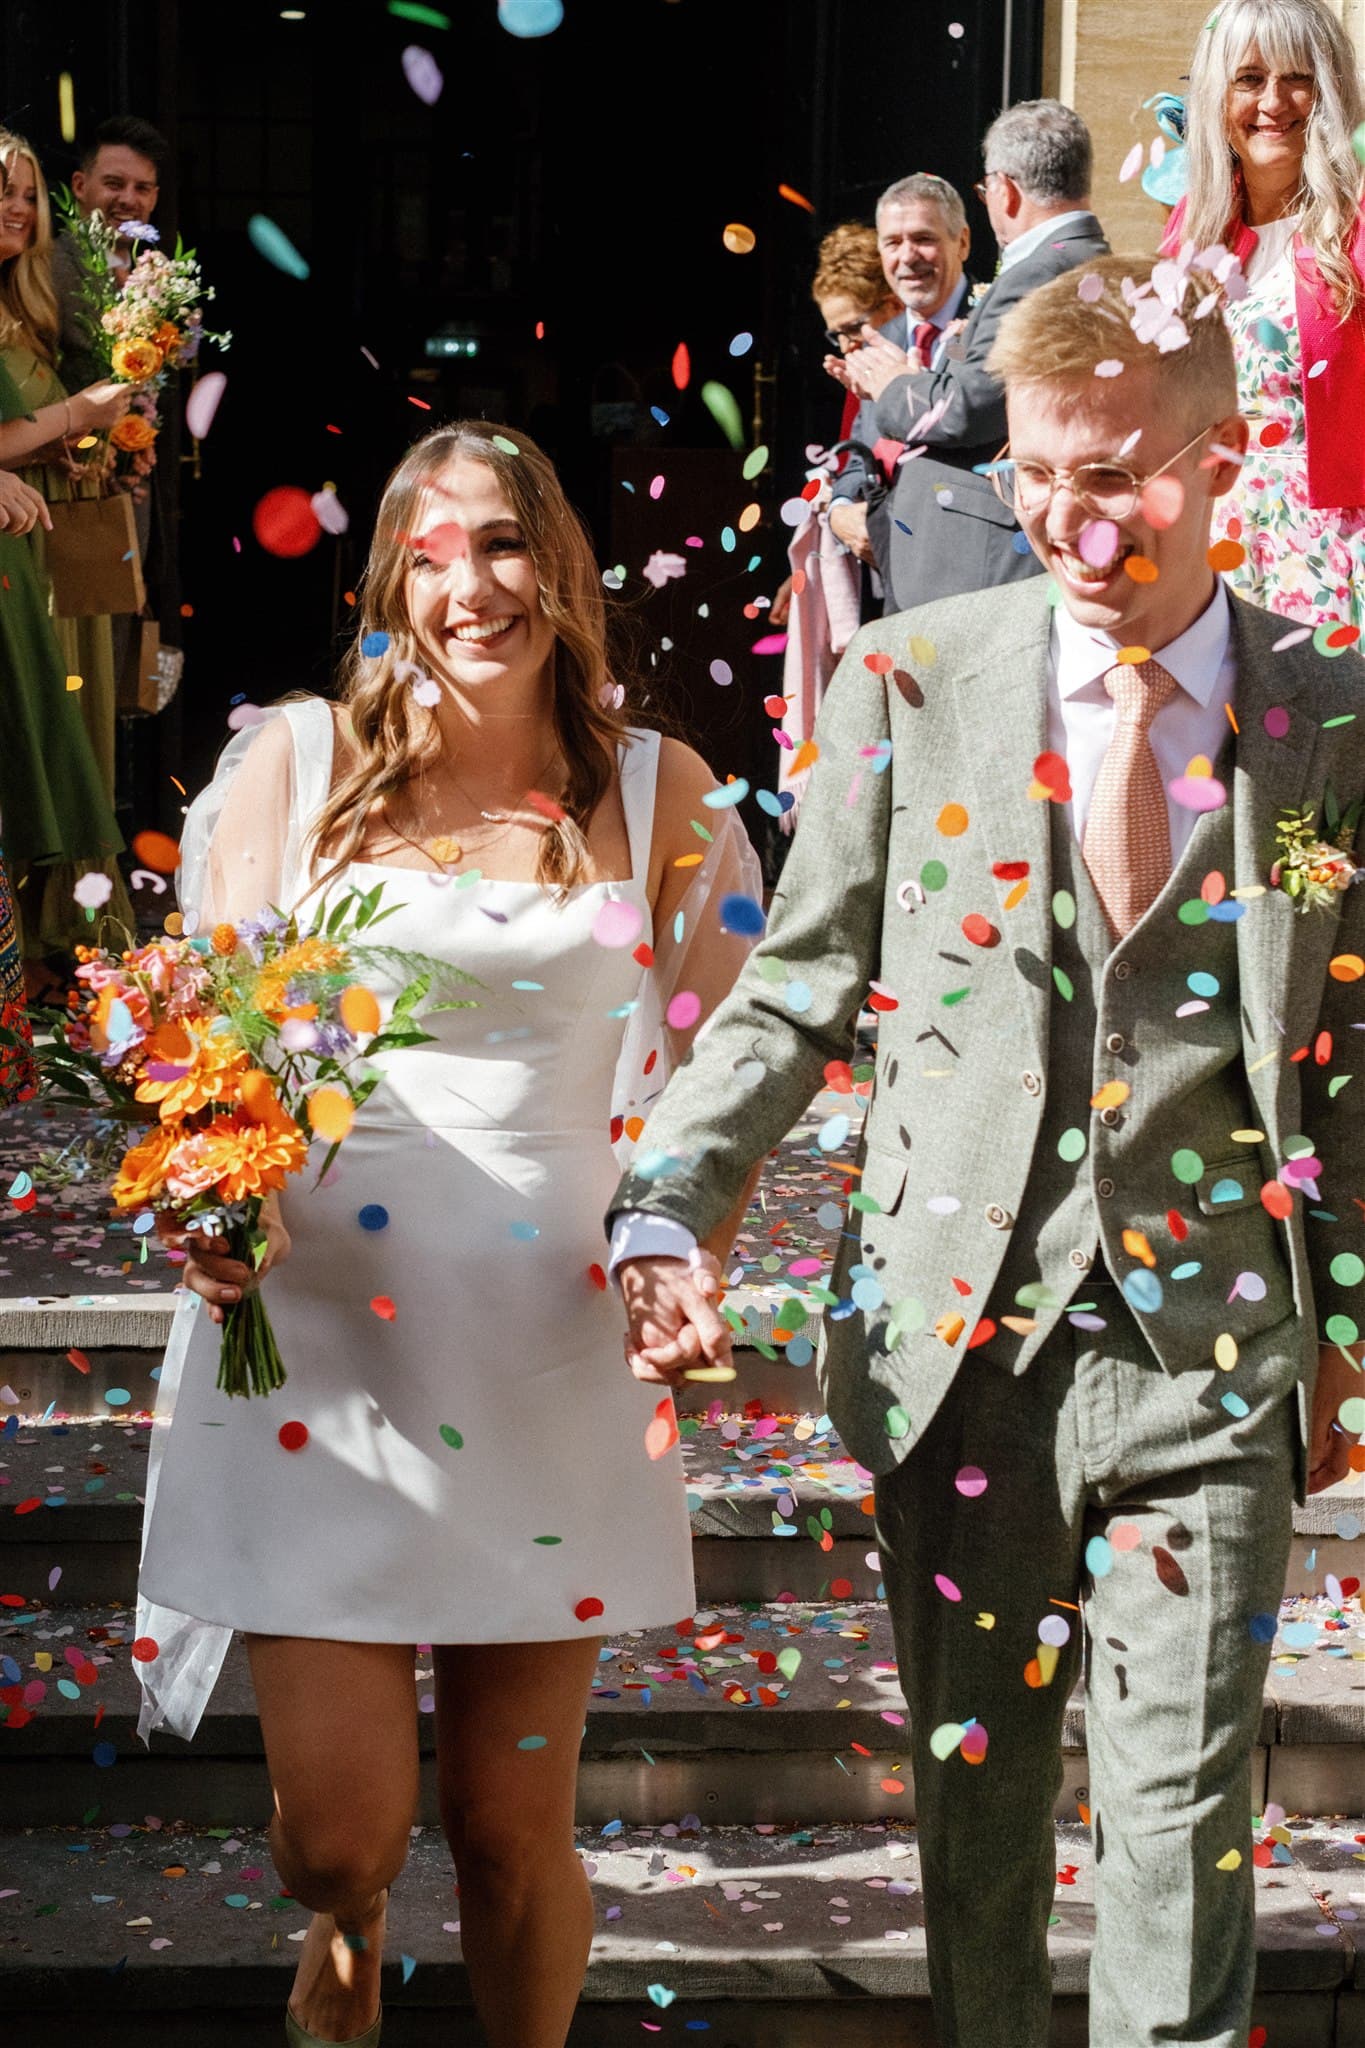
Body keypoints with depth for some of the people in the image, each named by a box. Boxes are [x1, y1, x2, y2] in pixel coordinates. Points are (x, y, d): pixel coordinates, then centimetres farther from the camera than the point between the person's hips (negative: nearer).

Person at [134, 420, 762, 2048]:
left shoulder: (656, 794, 5)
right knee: (344, 1825, -2)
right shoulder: (300, 763, 3)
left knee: (513, 1824, 7)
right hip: (323, 1349, -1)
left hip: (556, 1359, 1)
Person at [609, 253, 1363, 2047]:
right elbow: (792, 992, 4)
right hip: (956, 1340, 1)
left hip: (1209, 1355, -1)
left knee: (1180, 1827, 1)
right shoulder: (913, 682, 0)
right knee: (974, 1796, 12)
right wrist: (669, 1213, -10)